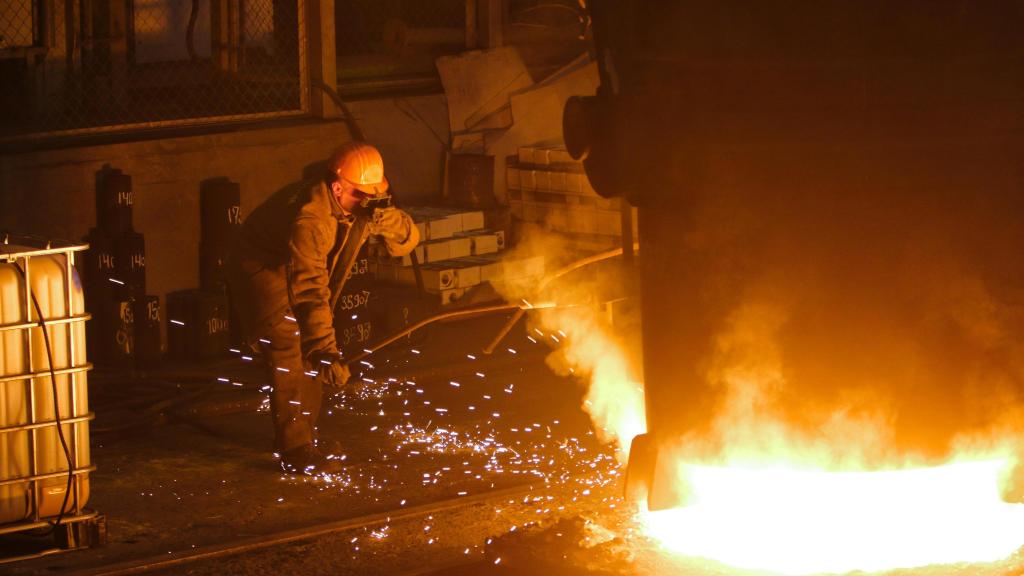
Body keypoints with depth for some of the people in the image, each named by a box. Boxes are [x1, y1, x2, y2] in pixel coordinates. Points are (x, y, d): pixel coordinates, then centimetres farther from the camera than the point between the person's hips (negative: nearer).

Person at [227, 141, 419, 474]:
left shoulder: (359, 206, -15)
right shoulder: (310, 218, -40)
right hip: (262, 269, -9)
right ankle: (296, 451, -16)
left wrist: (383, 215, -37)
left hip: (296, 268, 9)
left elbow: (406, 240, -14)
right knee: (290, 353, -19)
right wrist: (324, 350, -53)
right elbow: (309, 288, -47)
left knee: (311, 353, 15)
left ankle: (303, 435, 29)